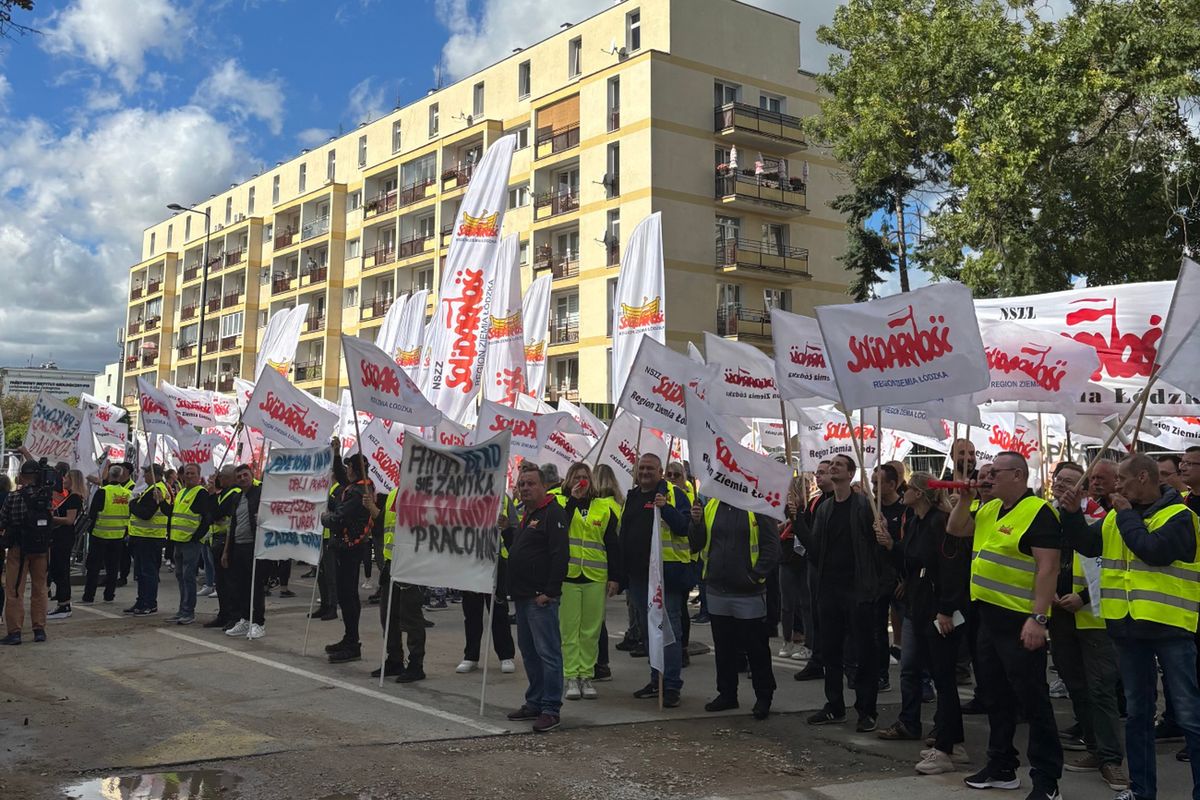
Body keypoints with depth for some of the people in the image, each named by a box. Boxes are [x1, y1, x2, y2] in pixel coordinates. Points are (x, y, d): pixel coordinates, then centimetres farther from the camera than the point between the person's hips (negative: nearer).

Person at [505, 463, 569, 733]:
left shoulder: (554, 513, -11)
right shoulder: (526, 516, 19)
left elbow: (560, 555, -19)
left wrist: (549, 592, -22)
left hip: (541, 598, -10)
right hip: (523, 596, 10)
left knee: (548, 652, -7)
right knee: (529, 651, 14)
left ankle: (550, 709, -3)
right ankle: (534, 702, 23)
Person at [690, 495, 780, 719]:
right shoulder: (710, 506, 7)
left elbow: (772, 547, -9)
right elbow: (696, 545, 7)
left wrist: (756, 575, -15)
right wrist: (696, 523, -10)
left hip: (749, 593, -5)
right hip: (718, 590, 5)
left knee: (756, 649, 5)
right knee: (724, 648, 15)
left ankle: (763, 698, 18)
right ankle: (727, 694, 28)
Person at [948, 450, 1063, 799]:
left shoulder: (1038, 513, -14)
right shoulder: (990, 509, 12)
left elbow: (1048, 568, -20)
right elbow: (955, 529, 21)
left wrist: (1038, 618, -25)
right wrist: (964, 497, 6)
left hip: (1020, 622, -9)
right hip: (990, 617, 9)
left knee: (1032, 699, -2)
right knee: (996, 695, 16)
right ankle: (1002, 766, 28)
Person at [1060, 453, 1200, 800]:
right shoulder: (1117, 516, 10)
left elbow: (1153, 550, -24)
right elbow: (1086, 544, 13)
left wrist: (1126, 515, -12)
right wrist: (1072, 514, -3)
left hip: (1169, 626, -6)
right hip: (1129, 627, 7)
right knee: (1137, 712, 14)